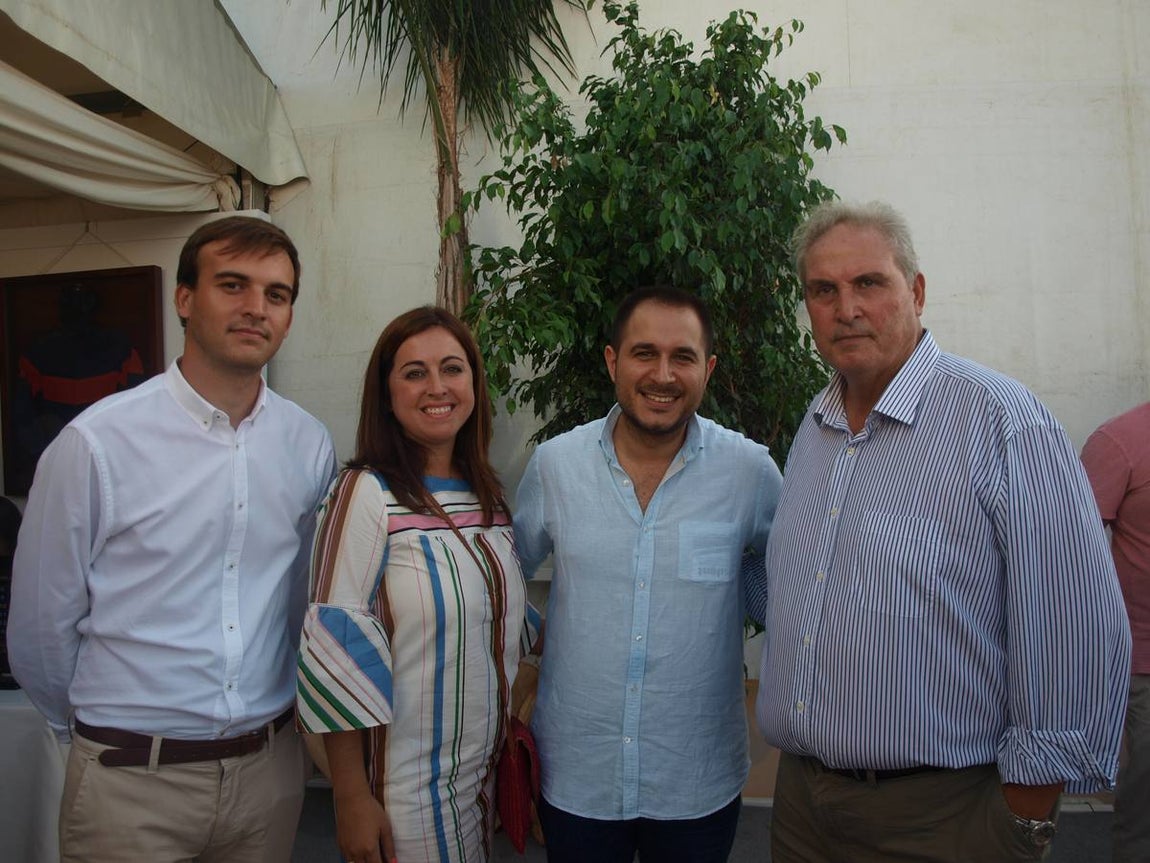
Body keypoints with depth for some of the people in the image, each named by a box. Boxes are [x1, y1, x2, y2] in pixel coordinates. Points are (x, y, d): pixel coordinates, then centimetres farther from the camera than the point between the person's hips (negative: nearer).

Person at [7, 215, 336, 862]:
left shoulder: (311, 445, -3)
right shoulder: (96, 443, -13)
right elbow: (41, 629, -3)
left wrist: (270, 723, 12)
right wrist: (103, 730, 8)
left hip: (270, 769, 3)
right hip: (131, 783, -3)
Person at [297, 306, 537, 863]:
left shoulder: (489, 496, 3)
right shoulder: (367, 494, -15)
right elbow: (335, 651, -17)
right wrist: (351, 797, -15)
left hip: (486, 773, 6)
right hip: (404, 786, -6)